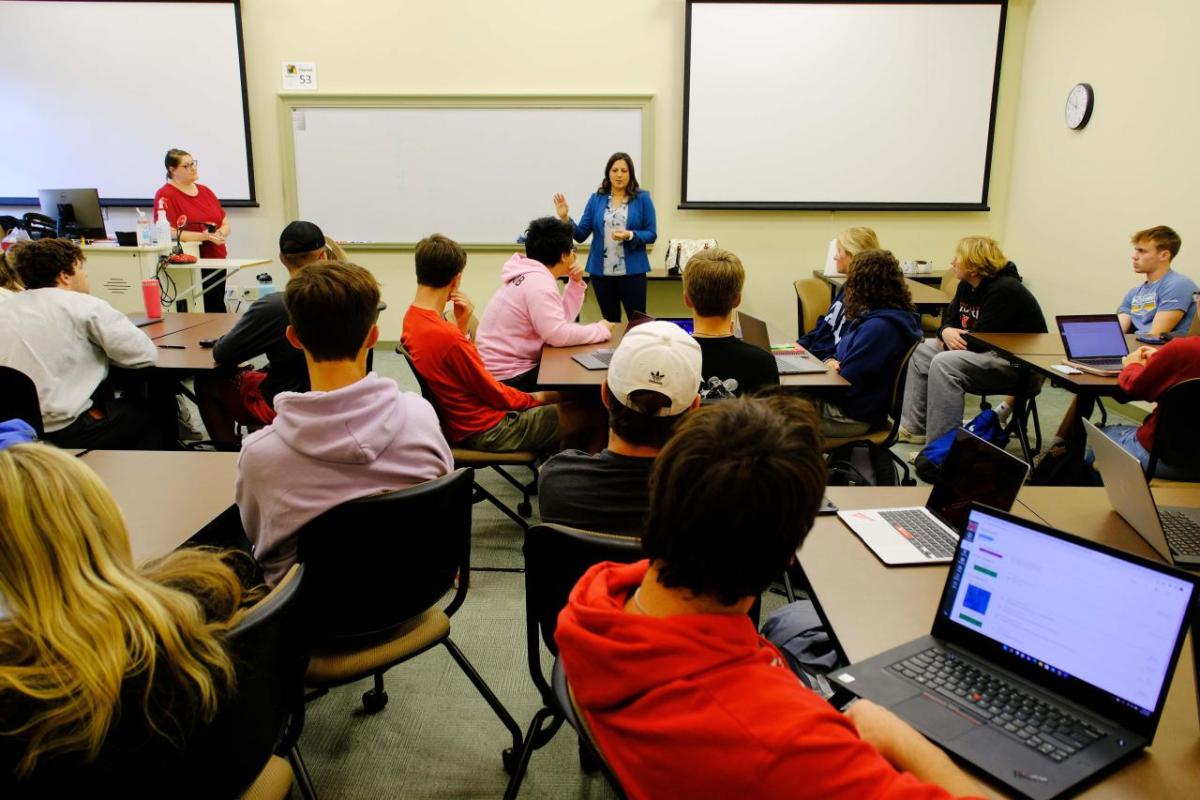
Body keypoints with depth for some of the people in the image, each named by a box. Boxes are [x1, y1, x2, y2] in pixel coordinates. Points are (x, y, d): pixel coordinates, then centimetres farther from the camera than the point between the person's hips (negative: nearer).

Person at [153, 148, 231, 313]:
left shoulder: (205, 191, 16)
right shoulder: (165, 195, -4)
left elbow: (225, 224, 15)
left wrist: (219, 234, -7)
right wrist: (204, 236, -21)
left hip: (217, 260, 6)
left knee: (216, 308, 3)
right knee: (217, 310, -12)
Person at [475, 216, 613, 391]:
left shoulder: (533, 276, 10)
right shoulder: (538, 281, -21)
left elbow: (562, 319, 13)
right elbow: (558, 334, -26)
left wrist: (576, 284, 3)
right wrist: (600, 330, -15)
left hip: (515, 365, 10)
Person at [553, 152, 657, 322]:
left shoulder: (642, 198, -1)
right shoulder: (596, 199, 5)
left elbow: (651, 234, -2)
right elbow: (581, 235, 3)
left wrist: (630, 236, -19)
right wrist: (565, 219, -14)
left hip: (632, 271, -2)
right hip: (601, 271, 2)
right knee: (610, 323, 12)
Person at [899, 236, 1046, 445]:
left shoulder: (1003, 290, -22)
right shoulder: (967, 286, 6)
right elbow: (949, 318, 12)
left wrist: (955, 339, -9)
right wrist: (946, 332, -12)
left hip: (1016, 363, -10)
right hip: (986, 351, 10)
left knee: (944, 364, -29)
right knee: (921, 352, 7)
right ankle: (913, 427, 10)